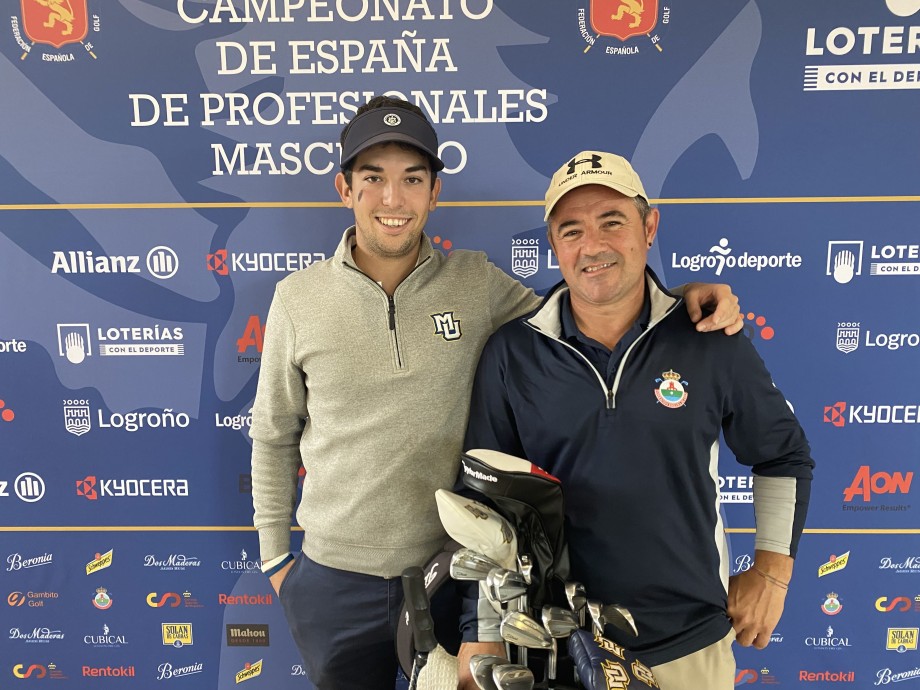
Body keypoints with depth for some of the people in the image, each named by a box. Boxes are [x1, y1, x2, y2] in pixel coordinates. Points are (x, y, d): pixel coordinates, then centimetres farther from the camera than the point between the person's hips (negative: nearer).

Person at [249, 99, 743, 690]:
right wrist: (275, 554, 6)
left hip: (451, 571, 0)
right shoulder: (298, 298, -6)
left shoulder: (477, 283, -8)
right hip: (335, 579, 1)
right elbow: (274, 436, 3)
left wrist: (684, 300, -17)